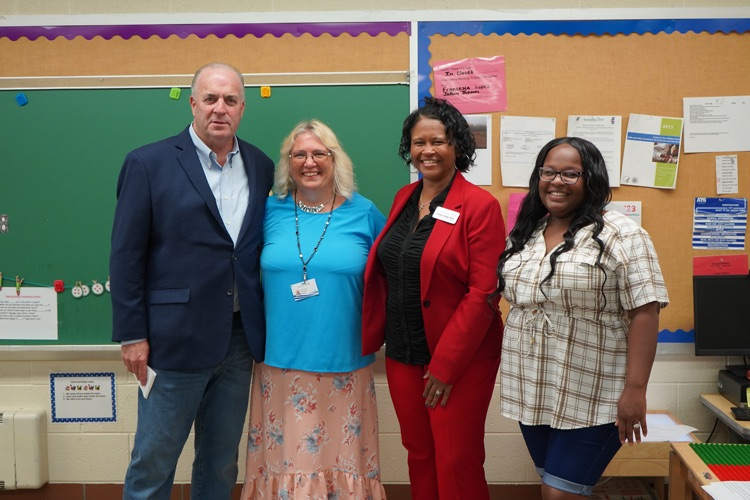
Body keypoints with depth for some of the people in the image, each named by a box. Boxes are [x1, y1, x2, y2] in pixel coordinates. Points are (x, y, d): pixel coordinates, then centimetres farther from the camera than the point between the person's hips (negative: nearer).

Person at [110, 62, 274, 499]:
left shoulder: (261, 166, 6)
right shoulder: (149, 164, -5)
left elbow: (263, 246, 10)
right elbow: (126, 256, -5)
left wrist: (263, 326, 6)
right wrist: (132, 335, -8)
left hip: (240, 338, 4)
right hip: (176, 337, -4)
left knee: (222, 462, 17)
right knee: (153, 463, 8)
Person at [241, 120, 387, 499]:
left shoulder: (364, 213, 0)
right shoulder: (271, 211, 3)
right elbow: (254, 274, 14)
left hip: (344, 363, -1)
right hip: (281, 360, 1)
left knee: (340, 454, 9)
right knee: (284, 454, 10)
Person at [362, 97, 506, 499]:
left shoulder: (480, 206, -12)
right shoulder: (403, 199, 8)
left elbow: (483, 294, -16)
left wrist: (445, 366, -17)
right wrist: (372, 338, 8)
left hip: (458, 361, -6)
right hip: (402, 353, 6)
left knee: (456, 463, 4)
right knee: (418, 454, 17)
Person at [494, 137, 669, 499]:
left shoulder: (621, 235, -10)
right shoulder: (524, 235, 9)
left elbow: (644, 313, -14)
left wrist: (635, 389, -19)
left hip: (592, 399, -6)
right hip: (531, 392, 6)